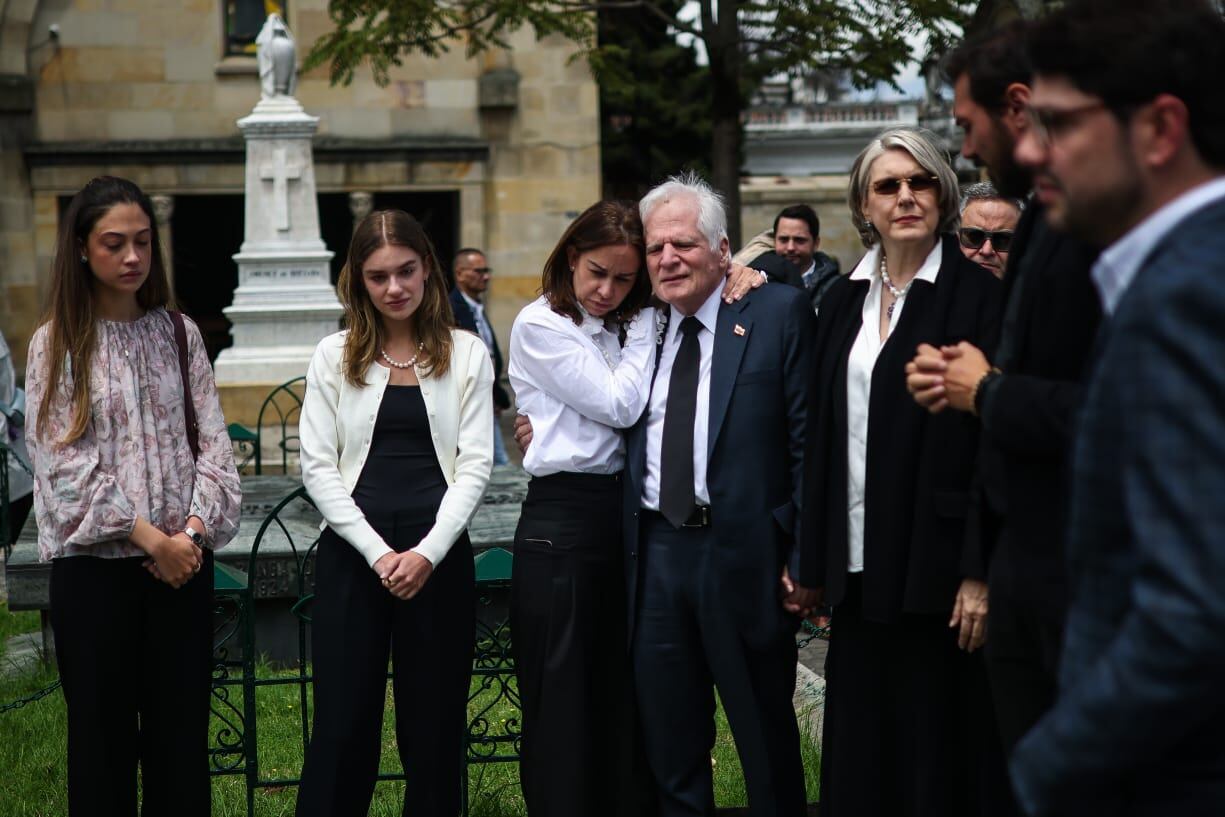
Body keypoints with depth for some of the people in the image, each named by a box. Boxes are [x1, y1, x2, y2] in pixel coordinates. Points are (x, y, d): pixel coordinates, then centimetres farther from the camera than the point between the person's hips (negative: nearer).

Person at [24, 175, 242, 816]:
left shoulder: (177, 333, 8)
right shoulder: (57, 343, -1)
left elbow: (212, 443, 4)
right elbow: (65, 461, -9)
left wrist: (192, 532, -11)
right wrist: (149, 537, -14)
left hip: (181, 562, 3)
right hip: (94, 564, -2)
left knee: (181, 729, 6)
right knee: (102, 732, 4)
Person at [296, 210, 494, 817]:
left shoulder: (466, 354, 6)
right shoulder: (335, 355, 6)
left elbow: (474, 464, 0)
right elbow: (318, 467, 1)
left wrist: (427, 553, -13)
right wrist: (378, 553, -10)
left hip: (438, 553, 0)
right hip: (352, 551, 0)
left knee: (434, 722, 5)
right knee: (344, 722, 0)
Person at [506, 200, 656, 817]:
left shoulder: (624, 327, 15)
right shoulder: (540, 325, -6)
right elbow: (617, 405, -12)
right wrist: (647, 323, -2)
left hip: (622, 516, 7)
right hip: (561, 519, -6)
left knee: (620, 698, 10)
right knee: (562, 705, -1)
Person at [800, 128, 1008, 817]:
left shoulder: (977, 295, -6)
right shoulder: (843, 302, 12)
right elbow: (822, 436, 13)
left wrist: (981, 573, -16)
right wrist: (812, 558, 10)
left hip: (937, 561, -5)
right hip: (859, 560, 6)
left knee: (940, 747, 1)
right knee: (863, 747, 8)